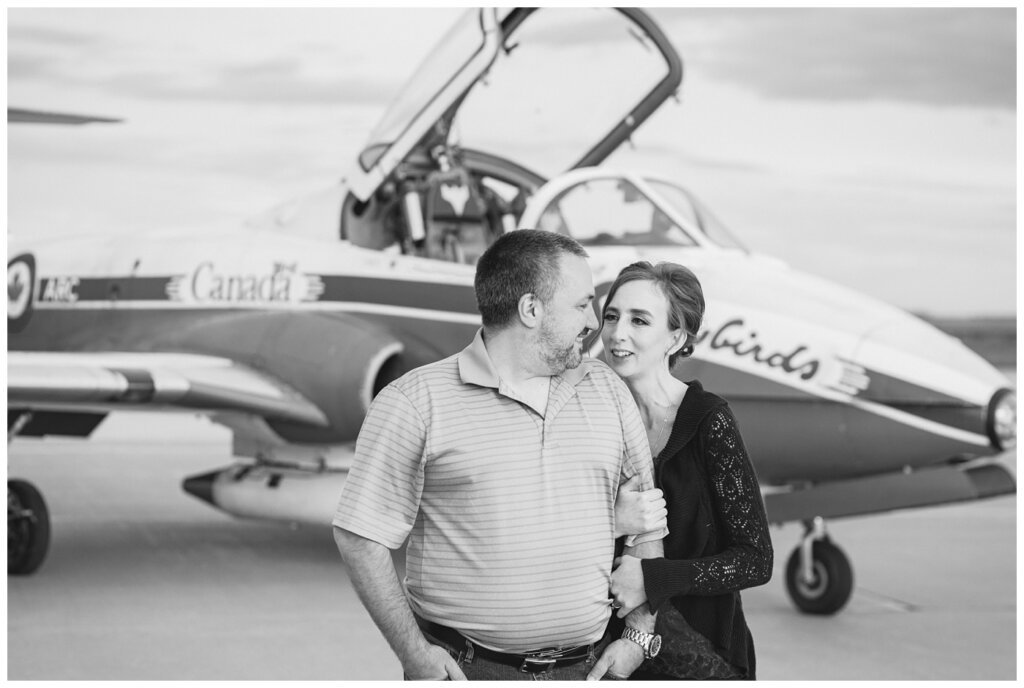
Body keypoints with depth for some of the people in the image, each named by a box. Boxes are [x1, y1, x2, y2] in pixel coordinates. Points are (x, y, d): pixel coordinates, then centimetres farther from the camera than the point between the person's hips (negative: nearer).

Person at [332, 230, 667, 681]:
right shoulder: (415, 402, -5)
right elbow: (361, 536, -6)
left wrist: (639, 635, 7)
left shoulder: (609, 392, 10)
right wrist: (414, 652, -10)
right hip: (461, 669, -4)